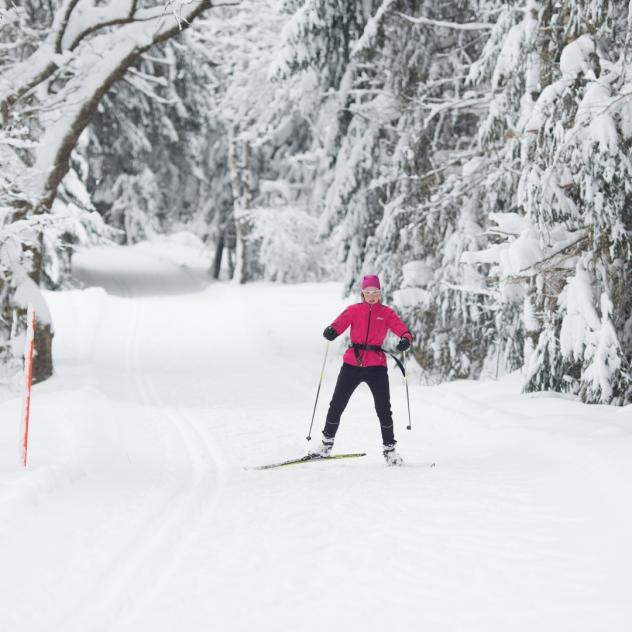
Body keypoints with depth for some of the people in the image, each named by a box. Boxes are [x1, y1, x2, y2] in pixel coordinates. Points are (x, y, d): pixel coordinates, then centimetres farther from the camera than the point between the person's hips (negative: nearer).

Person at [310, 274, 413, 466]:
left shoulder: (386, 313, 6)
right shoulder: (354, 310, 6)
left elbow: (402, 329, -6)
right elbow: (339, 324, -9)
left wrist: (406, 339, -30)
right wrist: (331, 331, -33)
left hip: (376, 365, -1)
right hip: (352, 363, 1)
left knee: (383, 408, -4)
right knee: (337, 404, 4)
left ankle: (389, 449, 8)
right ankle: (327, 443, 21)